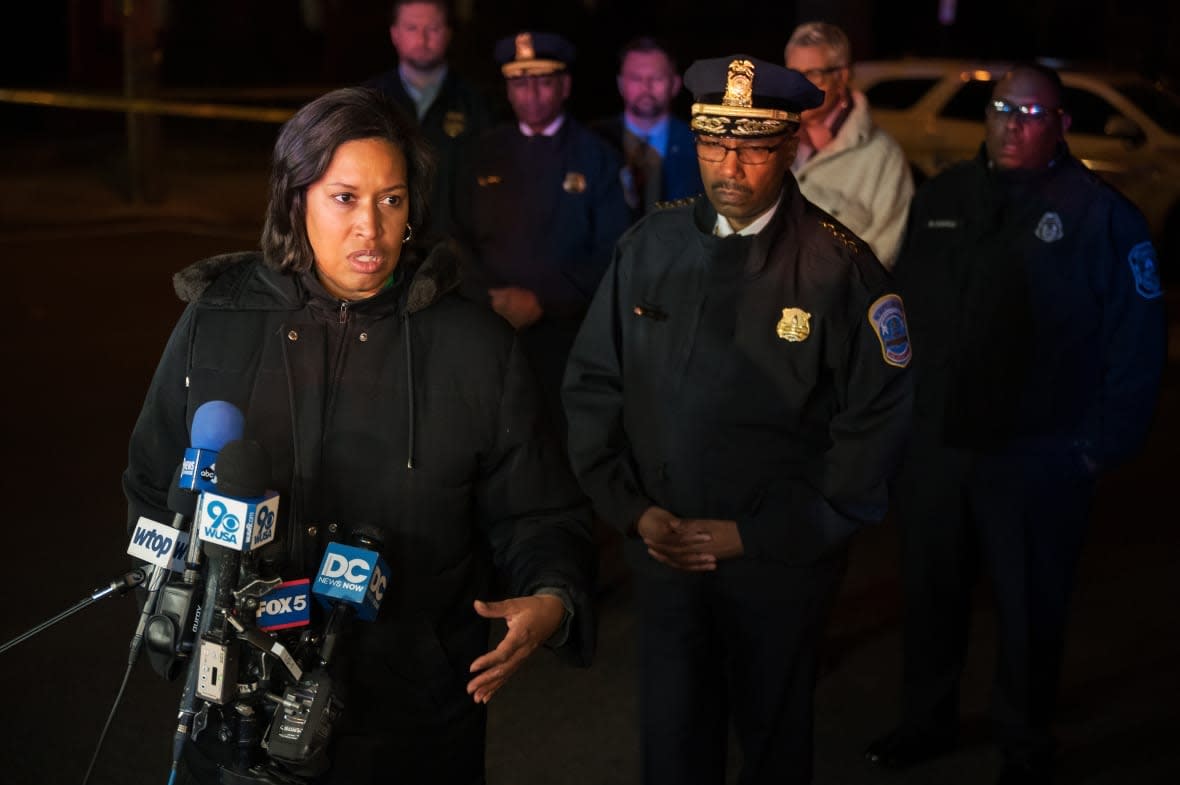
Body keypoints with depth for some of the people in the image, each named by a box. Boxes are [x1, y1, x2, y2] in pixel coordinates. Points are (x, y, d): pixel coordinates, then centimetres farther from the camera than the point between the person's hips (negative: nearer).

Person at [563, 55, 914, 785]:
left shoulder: (842, 269, -13)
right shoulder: (650, 248, -3)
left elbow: (876, 424, -12)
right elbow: (592, 384, 3)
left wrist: (755, 535, -12)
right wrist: (632, 509, -6)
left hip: (781, 563, -2)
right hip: (664, 552, 3)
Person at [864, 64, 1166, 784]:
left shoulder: (1100, 214, -9)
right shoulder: (943, 197, 5)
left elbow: (1136, 343, -9)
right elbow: (903, 305, 9)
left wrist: (1104, 448, -11)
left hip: (1040, 460, -4)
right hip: (933, 444, 5)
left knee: (1030, 610, 10)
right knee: (931, 592, 18)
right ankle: (927, 720, 37)